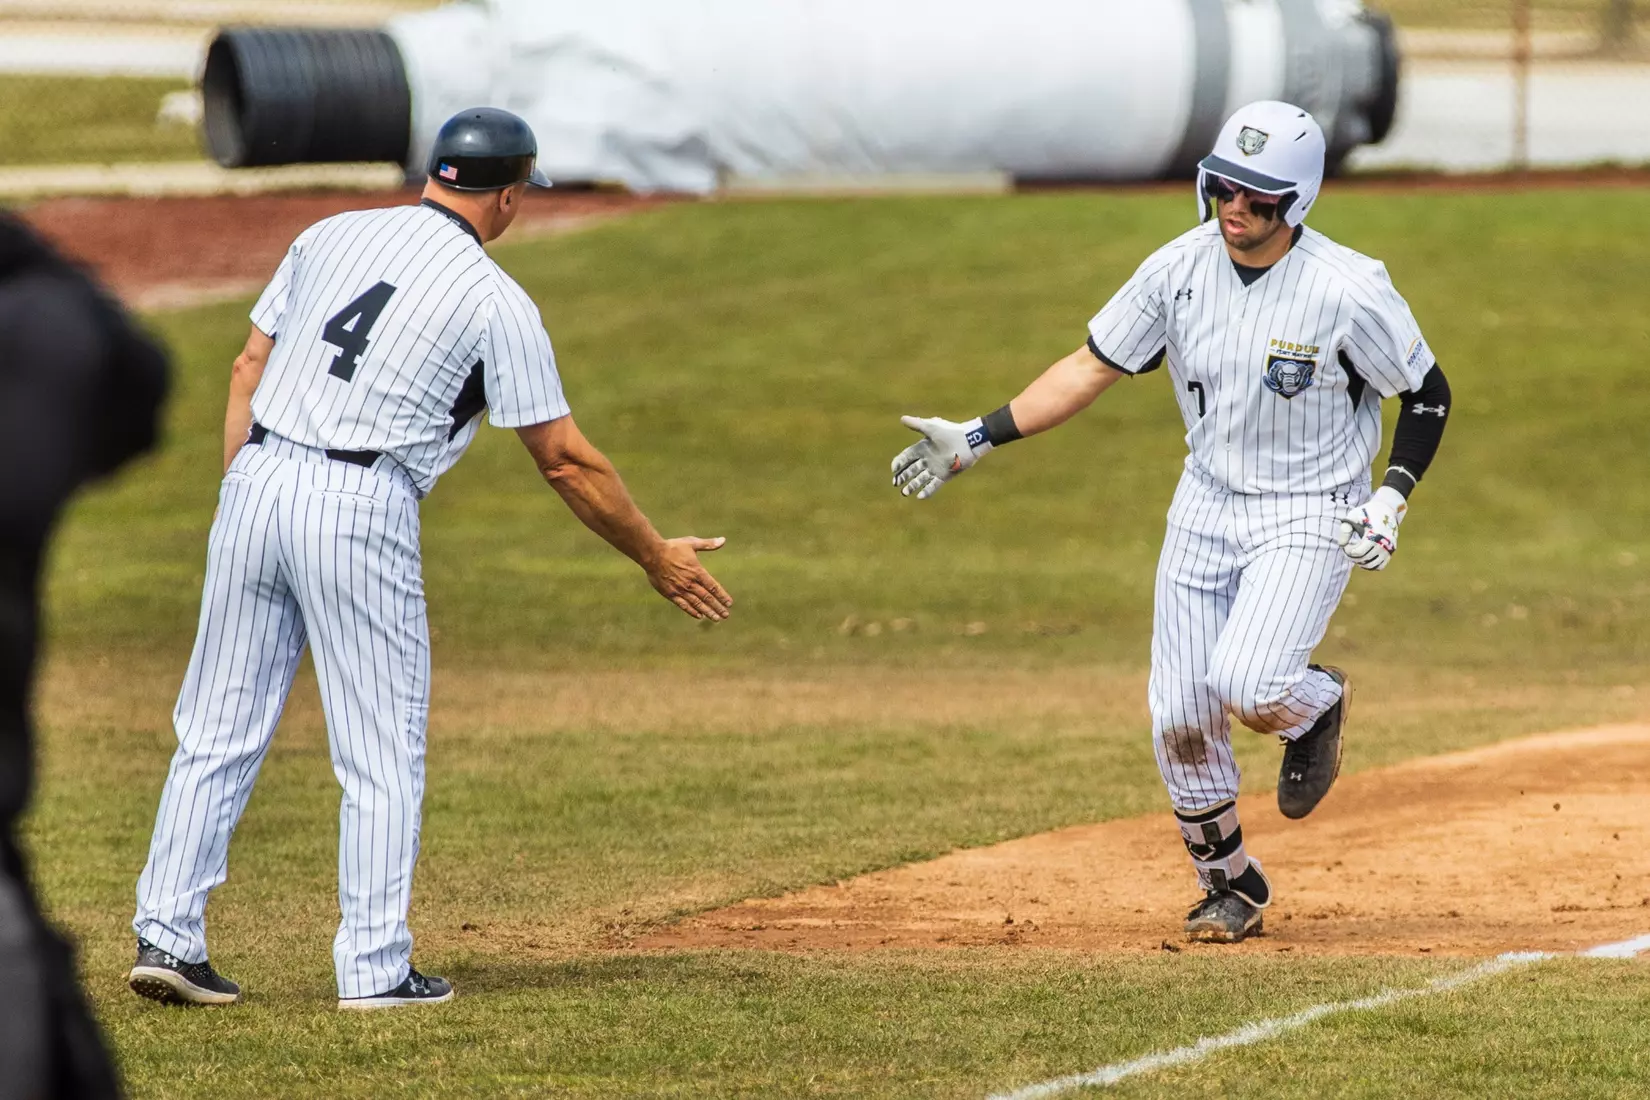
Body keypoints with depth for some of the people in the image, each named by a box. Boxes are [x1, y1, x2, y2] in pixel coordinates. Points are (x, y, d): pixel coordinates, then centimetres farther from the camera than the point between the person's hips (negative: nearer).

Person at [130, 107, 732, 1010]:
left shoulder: (331, 237, 12)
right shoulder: (495, 301, -3)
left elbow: (249, 370, 12)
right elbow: (565, 460, 0)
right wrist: (656, 558, 10)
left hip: (256, 484, 5)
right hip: (360, 509, -5)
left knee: (220, 730, 10)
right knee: (382, 753, 5)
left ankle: (165, 935, 6)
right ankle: (375, 969, 5)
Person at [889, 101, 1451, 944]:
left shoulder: (1348, 290, -19)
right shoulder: (1179, 270, -7)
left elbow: (1427, 394, -6)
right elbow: (1093, 367, 1)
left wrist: (1391, 500, -17)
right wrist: (979, 437, -5)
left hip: (1312, 515, -4)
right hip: (1207, 505, 4)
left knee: (1247, 689, -25)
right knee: (1180, 717, 0)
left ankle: (1316, 702, 13)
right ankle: (1229, 885, 21)